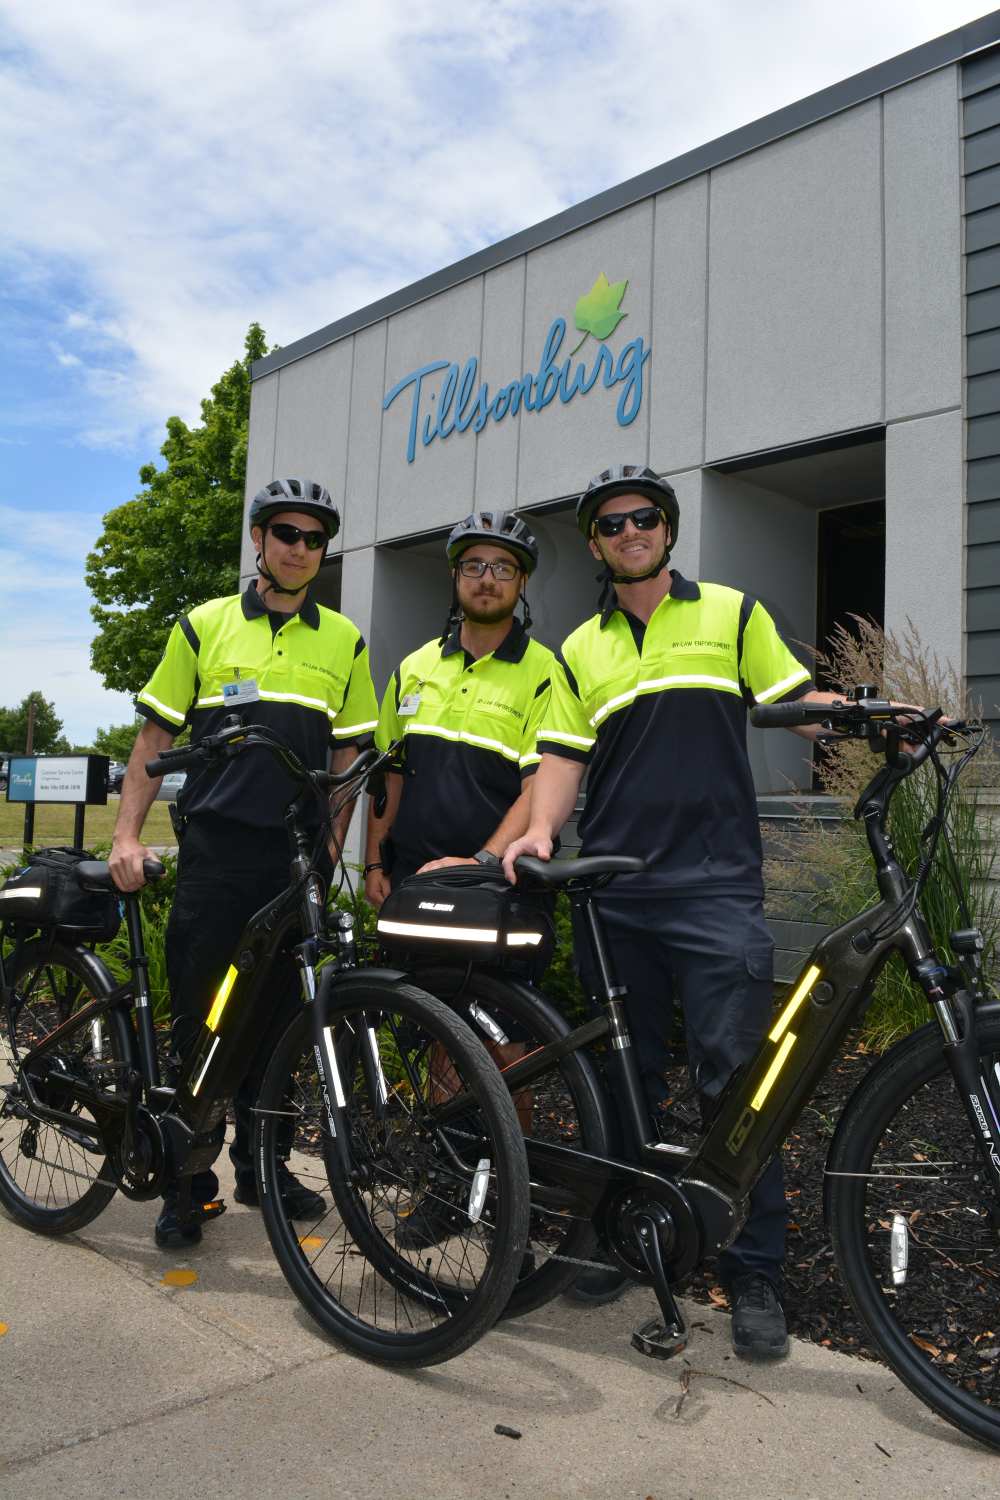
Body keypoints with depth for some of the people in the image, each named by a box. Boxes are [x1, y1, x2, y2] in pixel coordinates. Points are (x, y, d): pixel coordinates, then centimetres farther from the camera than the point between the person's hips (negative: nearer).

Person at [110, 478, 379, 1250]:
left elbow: (349, 753, 10)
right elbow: (156, 736, 6)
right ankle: (189, 1182, 15)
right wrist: (127, 834, -2)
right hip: (215, 848, -1)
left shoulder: (343, 640, 9)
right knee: (199, 1014, 2)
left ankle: (261, 1163, 26)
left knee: (277, 1016, 10)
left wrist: (332, 845, 1)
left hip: (297, 856, 2)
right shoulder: (204, 626, 6)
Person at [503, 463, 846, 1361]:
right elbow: (564, 755, 9)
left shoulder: (732, 612, 9)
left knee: (736, 1080, -3)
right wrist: (542, 829, -8)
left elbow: (798, 702, 7)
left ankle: (755, 1277, 10)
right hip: (614, 891, 3)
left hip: (716, 884, -3)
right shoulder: (580, 650, 15)